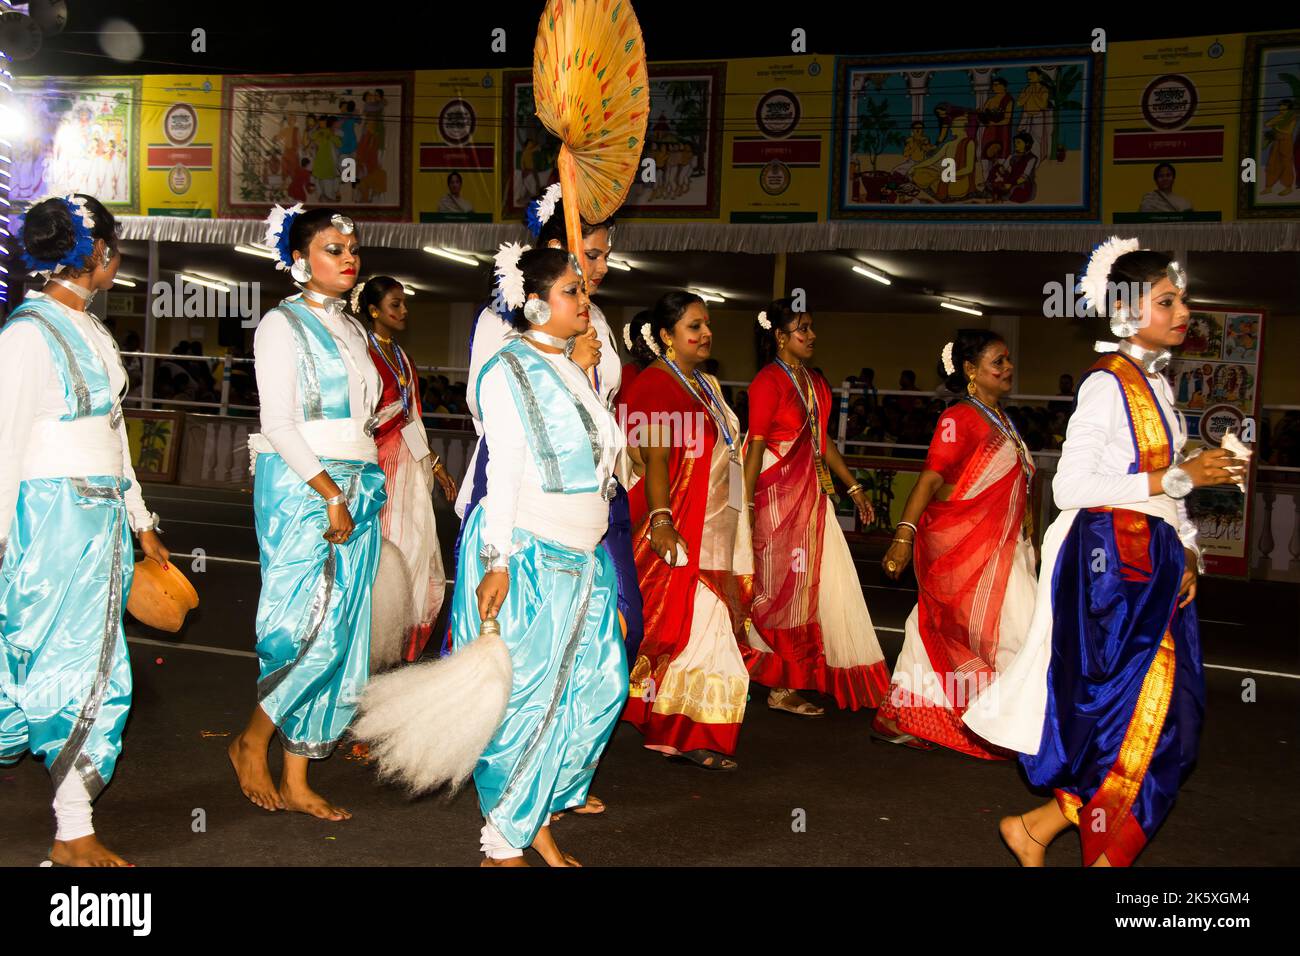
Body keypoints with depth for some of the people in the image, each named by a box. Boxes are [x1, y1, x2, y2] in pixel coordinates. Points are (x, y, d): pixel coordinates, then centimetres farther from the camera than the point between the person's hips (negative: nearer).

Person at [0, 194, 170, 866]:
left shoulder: (90, 330, 15)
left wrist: (139, 521, 20)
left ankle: (73, 829, 17)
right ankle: (72, 832, 7)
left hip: (103, 516, 8)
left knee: (97, 664, 9)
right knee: (69, 664, -3)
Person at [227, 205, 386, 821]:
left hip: (357, 488, 7)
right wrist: (330, 492, -16)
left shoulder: (352, 329, 19)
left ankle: (297, 781, 10)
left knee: (341, 632, 3)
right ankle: (251, 743, 10)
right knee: (310, 626, -13)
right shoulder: (283, 324, -3)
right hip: (301, 487, -7)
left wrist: (364, 491, 9)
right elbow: (279, 422, -11)